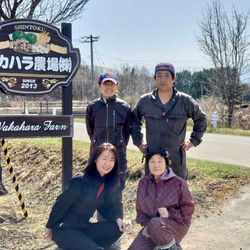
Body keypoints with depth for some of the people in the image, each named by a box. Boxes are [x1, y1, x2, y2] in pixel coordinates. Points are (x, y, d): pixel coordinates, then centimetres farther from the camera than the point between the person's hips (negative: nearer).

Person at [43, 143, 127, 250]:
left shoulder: (107, 183, 4)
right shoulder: (80, 180, -20)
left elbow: (106, 207, 14)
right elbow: (61, 205, -13)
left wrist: (117, 218, -7)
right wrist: (49, 228, -5)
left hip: (84, 228, 8)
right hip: (64, 229, -8)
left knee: (117, 228, -10)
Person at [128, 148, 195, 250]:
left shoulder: (178, 182, -6)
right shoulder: (143, 183, 8)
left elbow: (188, 208, -4)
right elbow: (140, 209, 15)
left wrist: (170, 214, -18)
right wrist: (146, 223, -4)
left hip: (176, 224, -5)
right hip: (151, 226, 5)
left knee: (155, 224, -38)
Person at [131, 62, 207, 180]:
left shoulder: (185, 101, 1)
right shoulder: (144, 101, 4)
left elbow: (201, 119, 15)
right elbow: (134, 120, 20)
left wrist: (194, 140, 8)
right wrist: (138, 140, 12)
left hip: (176, 160, -1)